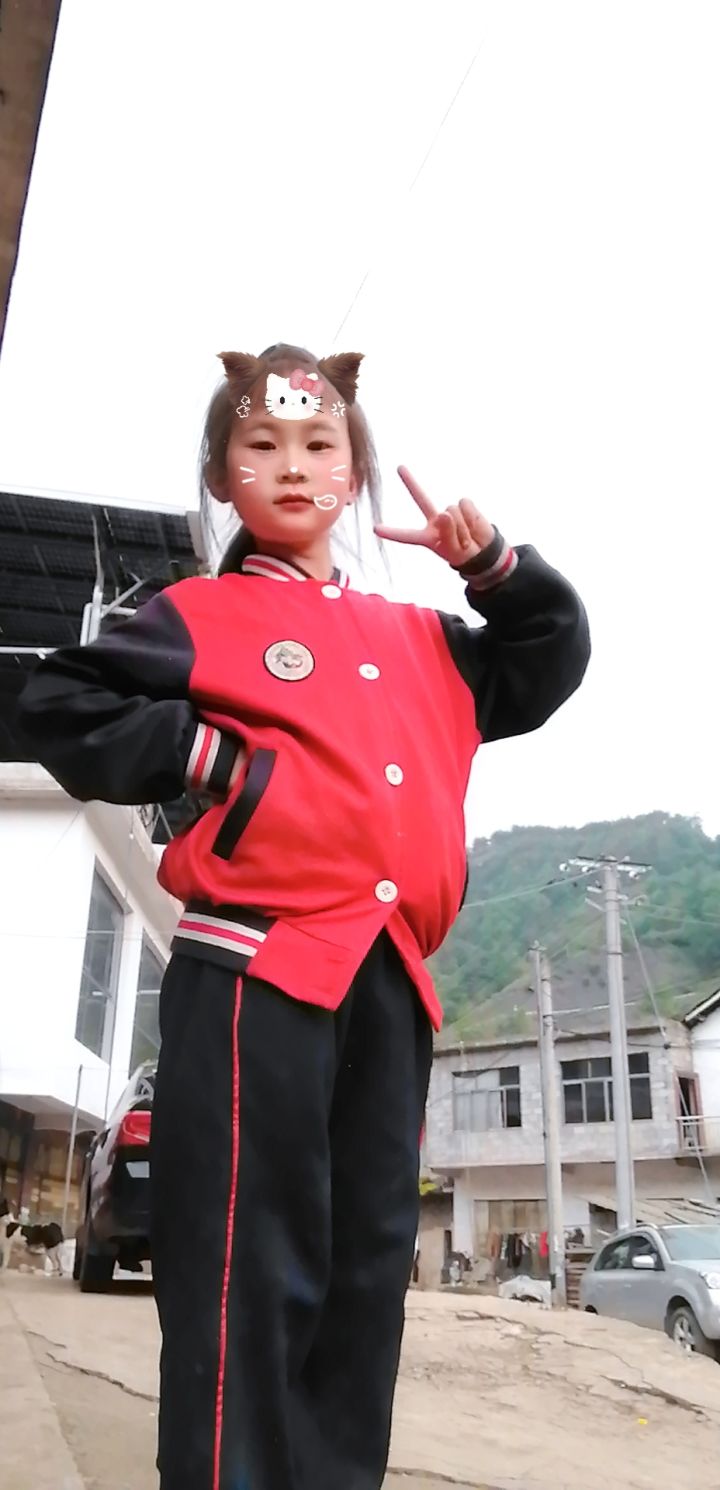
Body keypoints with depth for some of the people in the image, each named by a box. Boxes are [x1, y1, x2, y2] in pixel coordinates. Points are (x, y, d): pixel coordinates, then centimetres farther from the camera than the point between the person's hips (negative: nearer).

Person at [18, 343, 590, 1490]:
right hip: (257, 963, -5)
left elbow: (548, 667, 27)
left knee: (368, 1263, 12)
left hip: (391, 981, 6)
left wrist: (493, 565, 12)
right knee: (250, 1267, -4)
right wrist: (222, 758, -8)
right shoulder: (199, 616, 6)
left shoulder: (418, 642, 21)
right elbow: (65, 712, -1)